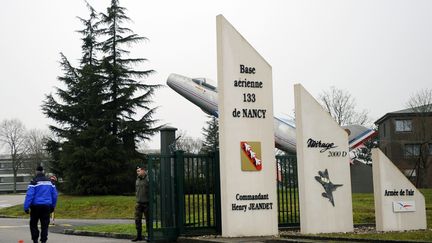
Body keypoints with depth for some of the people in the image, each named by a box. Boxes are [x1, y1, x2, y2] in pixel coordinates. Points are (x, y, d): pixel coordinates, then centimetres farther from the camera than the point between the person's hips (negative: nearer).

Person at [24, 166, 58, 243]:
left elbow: (29, 195, -14)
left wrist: (26, 207, -12)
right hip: (46, 206, 3)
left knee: (33, 224, 11)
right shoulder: (49, 182, 8)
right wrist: (53, 206, 19)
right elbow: (54, 195, 11)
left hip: (36, 206, -3)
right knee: (45, 225, 7)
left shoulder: (34, 182, -7)